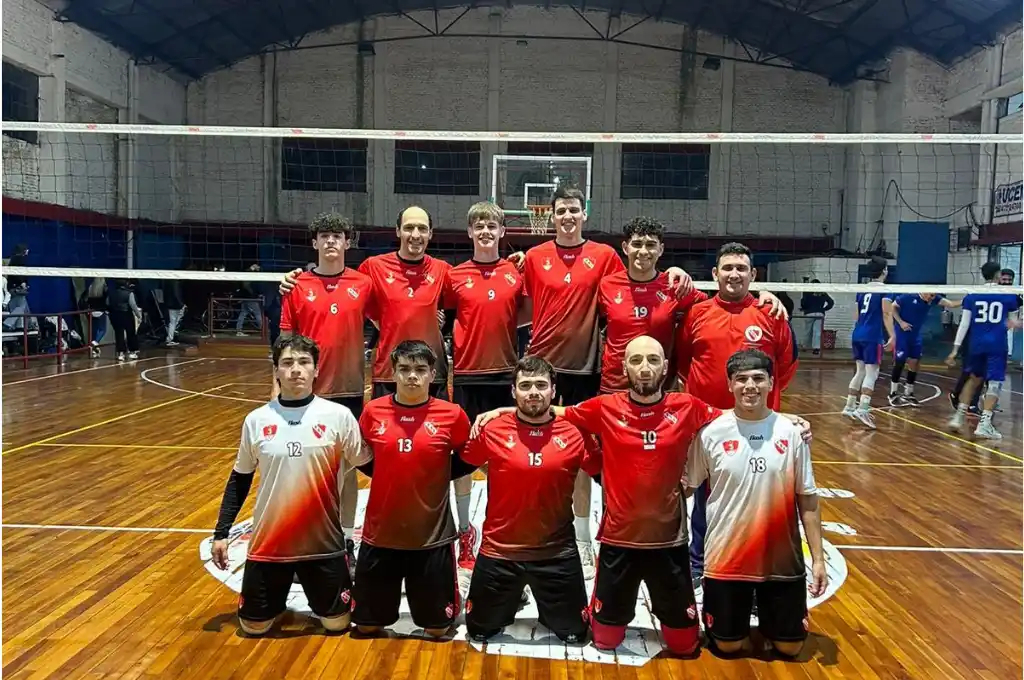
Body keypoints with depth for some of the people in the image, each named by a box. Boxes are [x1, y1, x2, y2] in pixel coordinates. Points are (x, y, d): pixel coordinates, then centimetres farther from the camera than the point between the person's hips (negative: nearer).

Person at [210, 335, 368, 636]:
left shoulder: (338, 416, -9)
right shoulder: (256, 420, -2)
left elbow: (367, 465, 1)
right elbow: (239, 480, 8)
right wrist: (221, 533, 6)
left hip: (323, 541, -1)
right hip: (269, 542, 1)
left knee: (336, 623, 9)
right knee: (254, 626, 9)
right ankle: (279, 595, 39)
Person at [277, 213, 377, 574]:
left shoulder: (363, 284, 0)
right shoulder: (298, 285, 0)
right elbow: (285, 339, 2)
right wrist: (279, 385, -1)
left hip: (349, 389, 0)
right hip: (307, 391, 0)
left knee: (348, 466, 9)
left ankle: (346, 541, 22)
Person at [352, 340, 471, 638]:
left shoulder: (452, 415, -10)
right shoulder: (373, 411, -6)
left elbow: (468, 460, 5)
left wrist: (436, 476, -4)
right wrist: (391, 477, 0)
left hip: (432, 534, -1)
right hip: (380, 533, 2)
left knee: (437, 629, 11)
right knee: (367, 625, 14)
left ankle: (449, 600, 41)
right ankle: (380, 612, 44)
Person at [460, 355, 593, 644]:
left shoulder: (575, 433, -9)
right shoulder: (492, 430, -10)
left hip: (558, 552, 0)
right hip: (498, 550, 0)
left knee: (575, 636, 14)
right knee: (479, 632, 17)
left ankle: (550, 612, 45)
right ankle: (510, 601, 46)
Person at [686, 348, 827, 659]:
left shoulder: (791, 432, -6)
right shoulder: (712, 433, -10)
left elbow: (807, 499, 0)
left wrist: (818, 557, -2)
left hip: (782, 558, 1)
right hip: (726, 558, -1)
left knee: (790, 647, 11)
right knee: (728, 645, 9)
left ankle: (765, 614, 40)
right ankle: (728, 612, 40)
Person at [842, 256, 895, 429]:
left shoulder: (862, 289, 14)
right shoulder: (885, 289, -5)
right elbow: (886, 313, -14)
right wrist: (892, 336, -17)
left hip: (858, 335, 7)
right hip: (872, 337, -7)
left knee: (860, 372, 16)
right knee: (871, 373, -6)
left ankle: (849, 407, 17)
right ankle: (862, 409, -17)